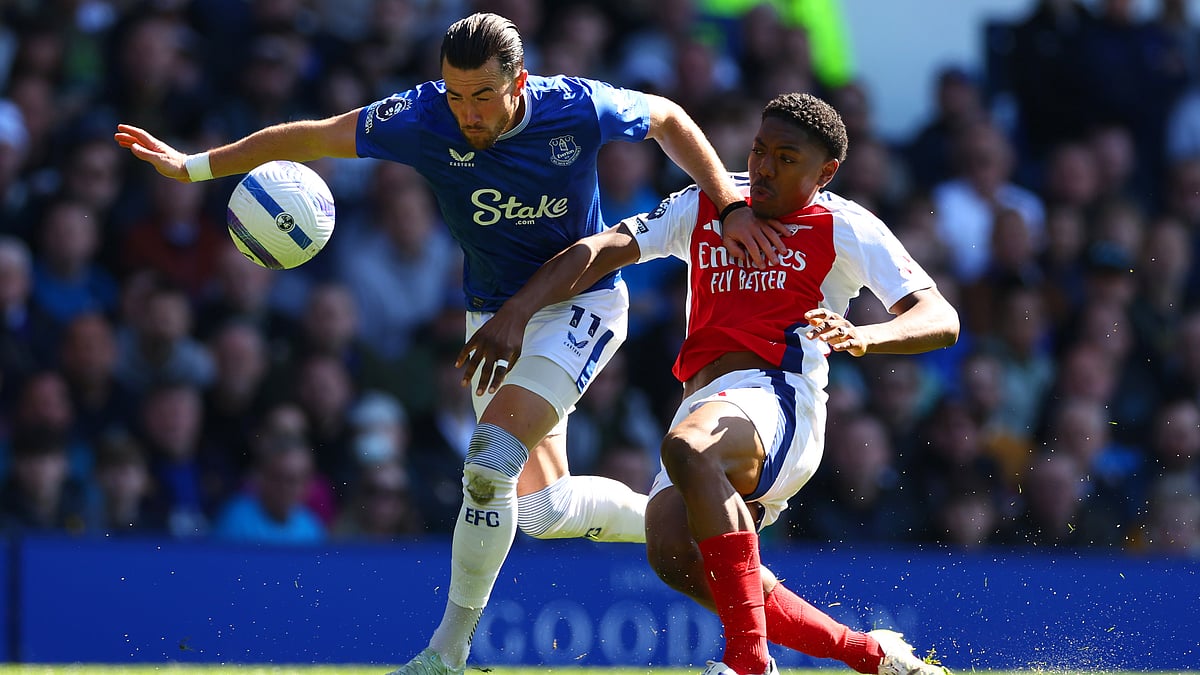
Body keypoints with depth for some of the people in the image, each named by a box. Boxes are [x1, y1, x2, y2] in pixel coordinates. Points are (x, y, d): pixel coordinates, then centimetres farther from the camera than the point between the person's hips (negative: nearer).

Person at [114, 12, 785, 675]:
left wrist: (730, 206, -10)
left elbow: (669, 118, -1)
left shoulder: (578, 108, -21)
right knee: (542, 511, -2)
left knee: (491, 456, -23)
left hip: (583, 303, -4)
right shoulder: (424, 117, -17)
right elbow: (313, 136, -7)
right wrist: (194, 166, -4)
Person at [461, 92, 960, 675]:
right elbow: (601, 250, 9)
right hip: (703, 409, 6)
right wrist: (516, 311, -7)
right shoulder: (706, 208, 20)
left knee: (687, 449, -37)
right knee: (672, 551, -21)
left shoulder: (844, 228, 5)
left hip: (778, 397, -6)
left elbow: (941, 319, -5)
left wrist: (864, 337, -26)